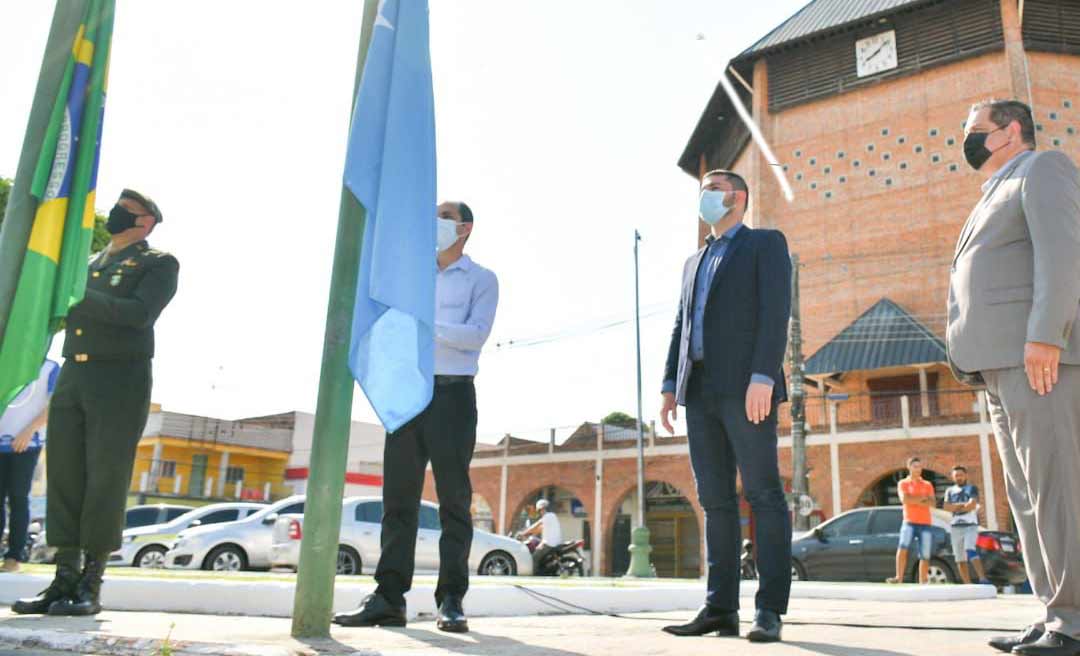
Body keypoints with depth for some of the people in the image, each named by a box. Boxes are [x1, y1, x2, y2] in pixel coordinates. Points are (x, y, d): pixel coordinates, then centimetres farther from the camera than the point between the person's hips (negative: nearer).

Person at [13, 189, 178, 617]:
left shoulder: (158, 264, 3)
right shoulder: (86, 265, 23)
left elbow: (139, 314, -15)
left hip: (121, 380, -6)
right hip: (72, 377, 6)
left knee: (106, 481, -5)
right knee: (64, 478, 2)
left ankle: (91, 585, 1)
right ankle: (64, 581, 7)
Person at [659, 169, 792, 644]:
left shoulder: (767, 243, 7)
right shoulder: (695, 262, 28)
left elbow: (776, 311, -7)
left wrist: (763, 377, -20)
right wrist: (670, 387, 9)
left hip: (746, 385, -6)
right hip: (701, 391, 7)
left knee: (762, 494, -7)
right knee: (716, 500, 3)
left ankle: (769, 610, -5)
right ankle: (720, 608, 4)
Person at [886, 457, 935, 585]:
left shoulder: (928, 485, 13)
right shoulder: (903, 483, 7)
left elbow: (933, 503, -1)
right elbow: (904, 499, -11)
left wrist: (914, 500, -9)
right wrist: (923, 498, -5)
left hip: (926, 524, 3)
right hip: (909, 522, -3)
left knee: (925, 556, 2)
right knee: (903, 548, -22)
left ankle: (923, 583, 9)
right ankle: (899, 578, -26)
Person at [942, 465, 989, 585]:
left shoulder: (972, 489, 8)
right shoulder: (950, 491, 17)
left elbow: (972, 505, -8)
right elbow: (946, 507, 1)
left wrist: (955, 508, 0)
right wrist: (964, 505, -6)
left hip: (970, 525, -4)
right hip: (955, 526, 4)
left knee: (970, 550, -26)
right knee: (960, 558, 1)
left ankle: (982, 578, -29)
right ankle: (968, 585, 5)